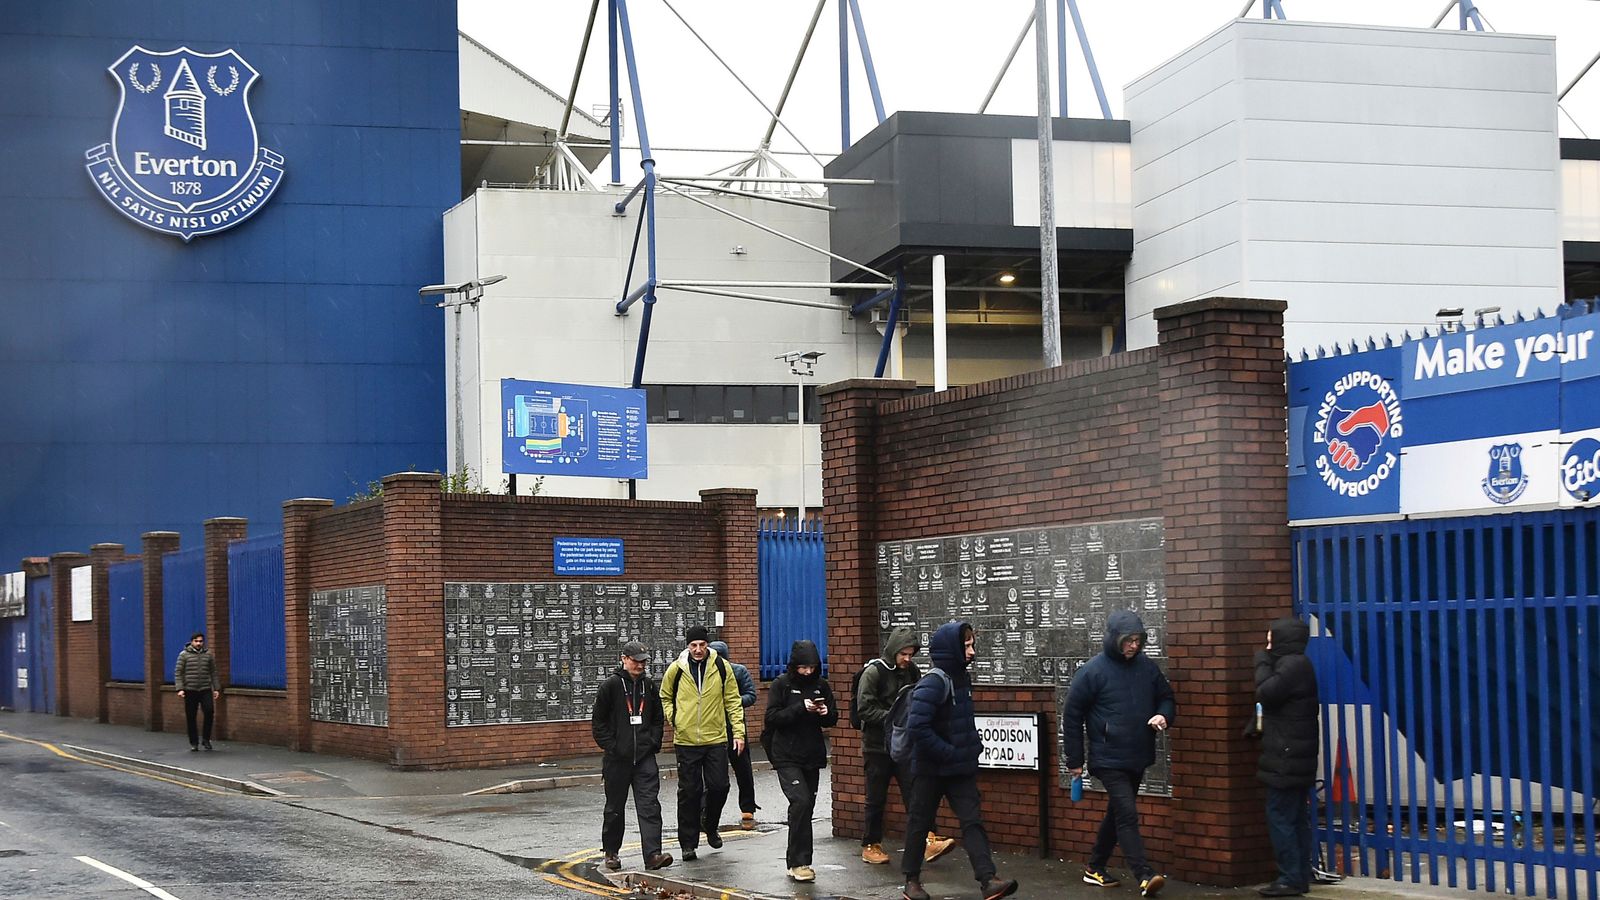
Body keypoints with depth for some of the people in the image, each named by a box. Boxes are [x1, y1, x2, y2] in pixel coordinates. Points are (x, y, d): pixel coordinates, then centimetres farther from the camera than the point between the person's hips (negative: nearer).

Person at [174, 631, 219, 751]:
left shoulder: (208, 655, 9)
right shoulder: (184, 655, 1)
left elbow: (213, 673, 13)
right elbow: (178, 672, -1)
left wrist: (216, 688, 8)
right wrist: (180, 689, -11)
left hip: (205, 690, 1)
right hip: (190, 691, -1)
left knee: (209, 711, -16)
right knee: (191, 718, 2)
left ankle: (206, 738, -1)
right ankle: (194, 743, 13)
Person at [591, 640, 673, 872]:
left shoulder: (649, 686, 9)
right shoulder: (611, 686, -4)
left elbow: (658, 718, 19)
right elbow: (598, 722, -1)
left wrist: (654, 742, 5)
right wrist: (610, 746, -8)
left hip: (645, 757, 3)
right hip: (617, 758, -2)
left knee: (649, 806, -8)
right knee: (615, 808, 9)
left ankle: (653, 854, -14)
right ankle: (611, 852, 24)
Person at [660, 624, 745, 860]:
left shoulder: (721, 667, 0)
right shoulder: (676, 669, -1)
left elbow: (732, 700, 5)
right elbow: (665, 697, 16)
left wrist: (738, 732, 0)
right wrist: (673, 719, 2)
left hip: (716, 738, 1)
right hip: (686, 741, -1)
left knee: (719, 786, 1)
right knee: (689, 792, 1)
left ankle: (709, 826, 30)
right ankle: (688, 843, 11)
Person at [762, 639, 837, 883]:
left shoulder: (821, 686, 8)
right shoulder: (781, 685, -5)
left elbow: (833, 719, 12)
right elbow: (772, 717, -12)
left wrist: (825, 713, -11)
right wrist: (801, 708, -22)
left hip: (812, 756, 5)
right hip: (787, 757, -5)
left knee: (806, 807, 7)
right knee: (801, 801, -19)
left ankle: (795, 862, 18)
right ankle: (799, 861, -13)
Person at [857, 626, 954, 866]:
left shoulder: (913, 672, 7)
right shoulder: (874, 672, -9)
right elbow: (864, 708, -14)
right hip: (878, 745, -4)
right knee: (876, 799, 5)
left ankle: (927, 842, -19)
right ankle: (870, 846, 18)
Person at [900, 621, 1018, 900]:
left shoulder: (962, 678, 6)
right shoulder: (934, 683, -20)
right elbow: (917, 727, -27)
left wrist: (973, 746, 7)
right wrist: (949, 753, -22)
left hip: (960, 768, 7)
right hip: (931, 769, -7)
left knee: (973, 820, -4)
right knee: (920, 823, 7)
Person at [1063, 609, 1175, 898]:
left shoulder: (1148, 667, 2)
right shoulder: (1093, 671, -11)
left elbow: (1165, 697, 16)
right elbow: (1072, 715, -6)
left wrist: (1163, 715, -9)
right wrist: (1074, 760, -4)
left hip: (1138, 759, 6)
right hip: (1109, 759, -6)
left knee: (1117, 814, 16)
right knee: (1127, 815, -14)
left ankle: (1095, 869, 30)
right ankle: (1145, 876, -18)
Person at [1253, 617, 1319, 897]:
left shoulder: (1293, 665, -15)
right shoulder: (1296, 664, 18)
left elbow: (1265, 693, -21)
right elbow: (1275, 697, 20)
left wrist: (1263, 662, -7)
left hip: (1287, 758, -11)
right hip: (1295, 757, 11)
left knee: (1280, 817, -8)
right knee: (1296, 817, 10)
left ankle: (1290, 879, -7)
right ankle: (1300, 877, 12)